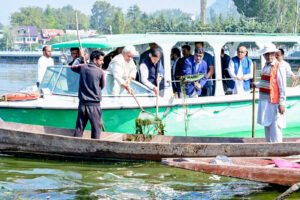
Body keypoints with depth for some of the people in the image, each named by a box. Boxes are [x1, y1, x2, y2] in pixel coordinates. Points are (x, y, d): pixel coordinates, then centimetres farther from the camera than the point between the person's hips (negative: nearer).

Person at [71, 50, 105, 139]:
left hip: (82, 104, 5)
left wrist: (80, 57, 40)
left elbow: (73, 67, 26)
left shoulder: (82, 68, 3)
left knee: (79, 128, 11)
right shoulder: (100, 72, -8)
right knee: (96, 128, 1)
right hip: (94, 105, -5)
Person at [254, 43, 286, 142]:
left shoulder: (279, 68, -12)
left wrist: (282, 103, -17)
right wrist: (256, 85, 41)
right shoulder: (265, 67, 12)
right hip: (264, 101, 8)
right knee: (267, 125, 16)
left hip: (274, 102, -8)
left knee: (275, 126, -8)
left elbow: (282, 87, -14)